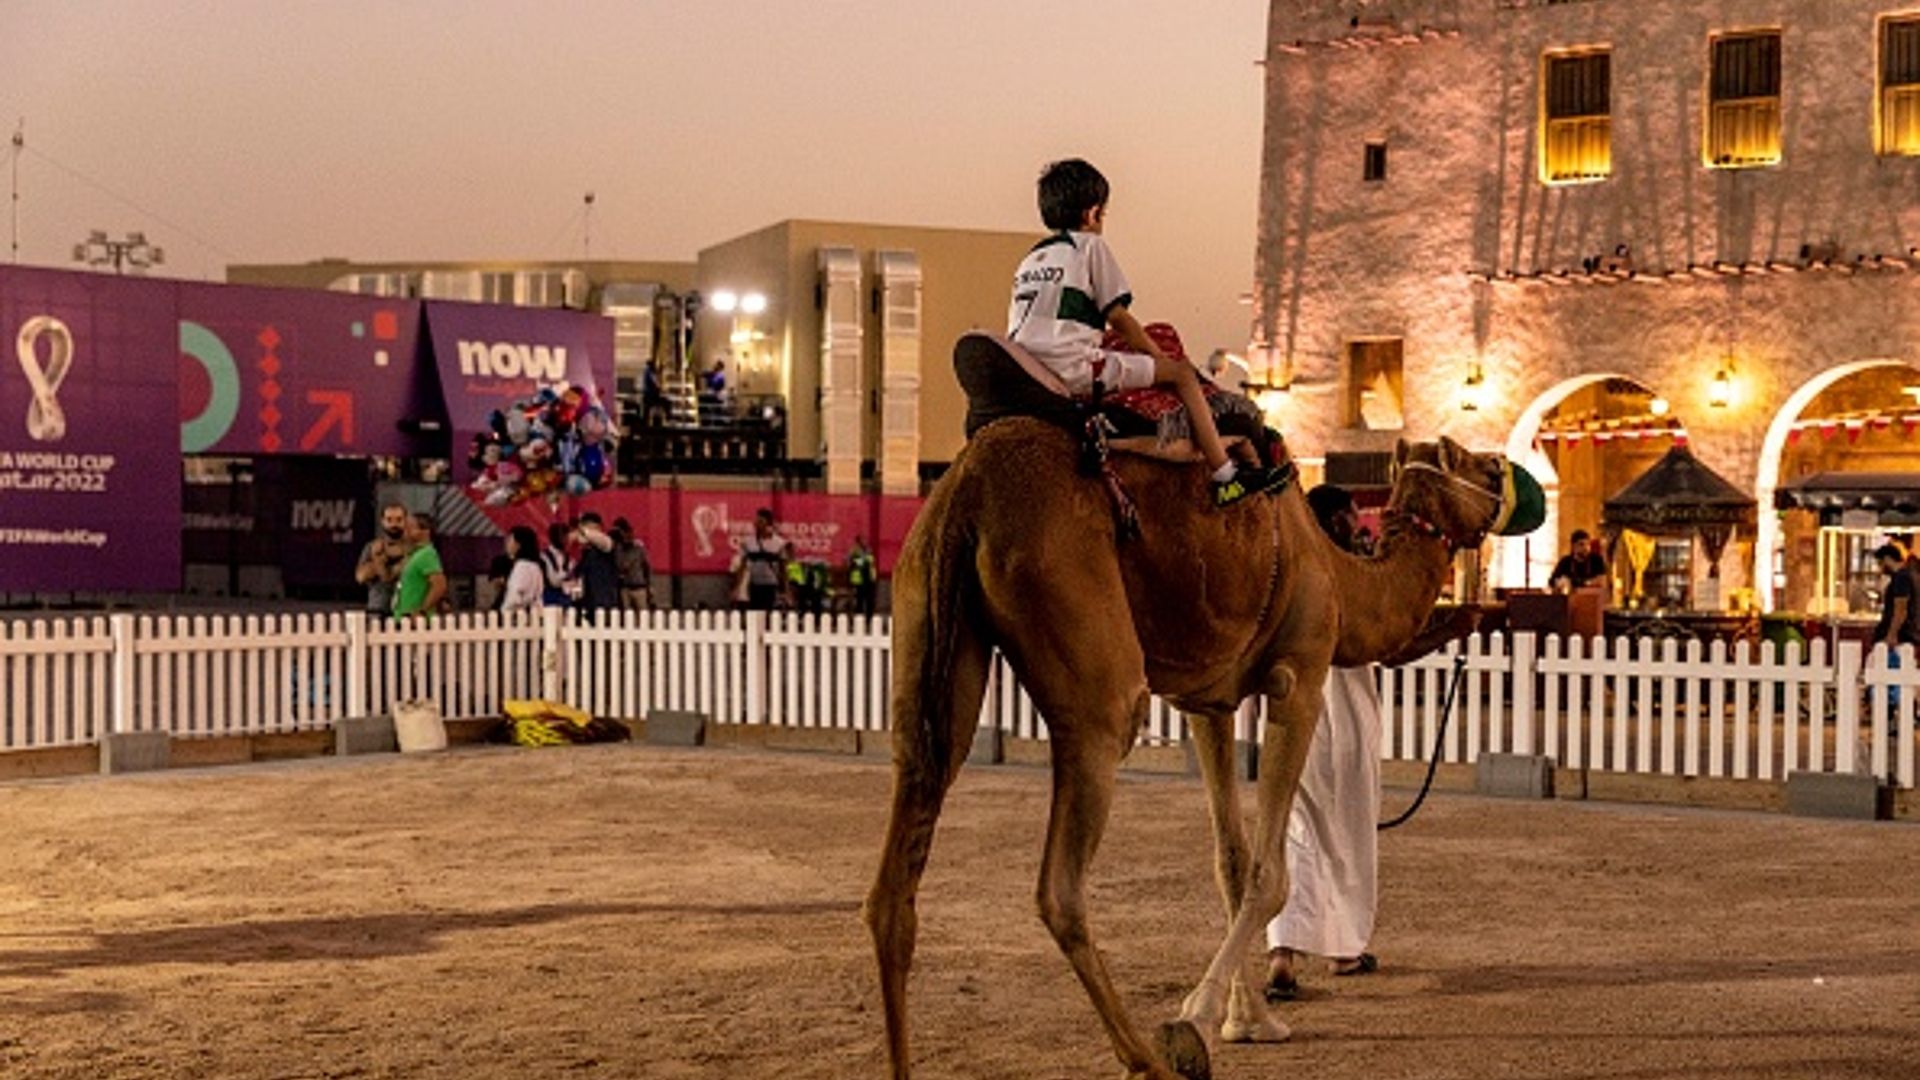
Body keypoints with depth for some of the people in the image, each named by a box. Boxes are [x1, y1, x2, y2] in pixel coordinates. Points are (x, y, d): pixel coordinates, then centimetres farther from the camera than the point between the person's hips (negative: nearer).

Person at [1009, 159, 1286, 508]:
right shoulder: (1089, 245, 2)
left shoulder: (1030, 259, 22)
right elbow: (1118, 317, -1)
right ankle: (1226, 477, -1)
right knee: (1182, 374, 0)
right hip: (1073, 369, -8)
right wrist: (1162, 361, 11)